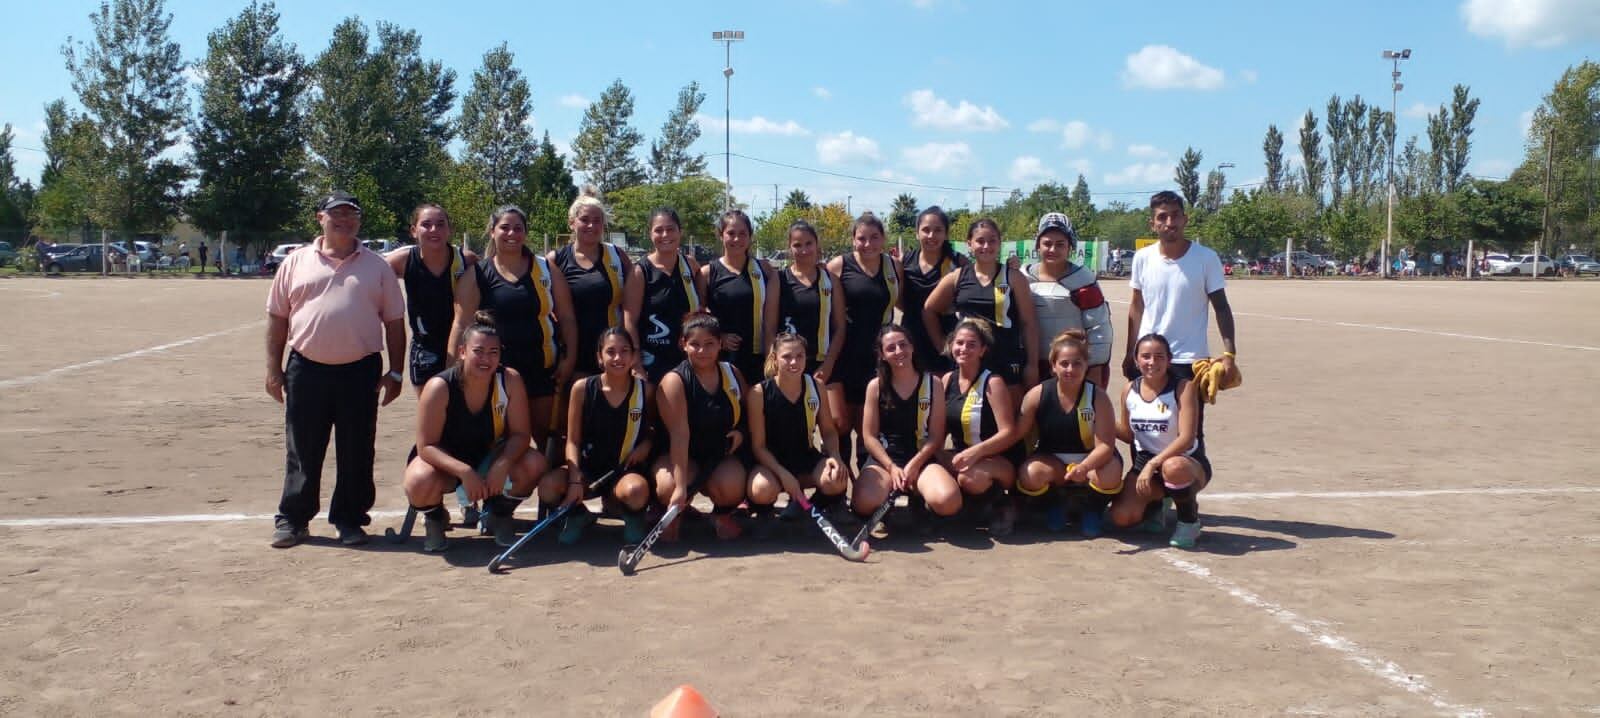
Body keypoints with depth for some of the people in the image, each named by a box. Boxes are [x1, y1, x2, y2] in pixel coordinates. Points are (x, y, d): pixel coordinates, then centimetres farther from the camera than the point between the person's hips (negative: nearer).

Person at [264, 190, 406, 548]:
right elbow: (277, 318, 9)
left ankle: (350, 519, 18)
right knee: (302, 452, 7)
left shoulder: (377, 267, 7)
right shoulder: (296, 263, 7)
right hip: (307, 370, 0)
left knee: (357, 453, 6)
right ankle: (292, 518, 18)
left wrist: (394, 372, 2)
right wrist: (273, 369, 3)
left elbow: (394, 322, 7)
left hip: (361, 372, 0)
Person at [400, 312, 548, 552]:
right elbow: (426, 446, -25)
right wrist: (465, 472, -38)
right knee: (420, 483, -36)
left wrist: (502, 465, -34)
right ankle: (435, 518, 3)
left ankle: (500, 515, 6)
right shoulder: (439, 387, -26)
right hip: (444, 460, -2)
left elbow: (520, 434, -15)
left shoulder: (510, 381, -19)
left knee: (534, 465, -25)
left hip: (489, 456, 3)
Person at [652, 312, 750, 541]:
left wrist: (741, 432, -6)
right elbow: (679, 435, -26)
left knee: (731, 487, -31)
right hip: (683, 457, -3)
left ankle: (723, 514, 9)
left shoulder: (733, 373, 1)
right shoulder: (674, 381, -16)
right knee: (668, 487, -34)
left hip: (724, 455, 3)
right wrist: (680, 486, -32)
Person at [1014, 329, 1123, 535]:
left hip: (1091, 460, -1)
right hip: (1051, 459, 1)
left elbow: (1105, 445, -24)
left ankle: (1091, 509, 4)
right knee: (1030, 475, -32)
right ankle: (1054, 502, 6)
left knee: (1110, 475, -34)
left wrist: (1084, 467, -42)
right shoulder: (1037, 395, -14)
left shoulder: (1098, 397, -17)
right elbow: (1017, 434, -6)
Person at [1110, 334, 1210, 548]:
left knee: (1173, 468, -43)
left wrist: (1153, 464, -31)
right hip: (1145, 462, 5)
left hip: (1186, 461, -5)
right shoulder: (1129, 391, 0)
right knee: (1121, 517, -17)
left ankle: (1190, 520, -10)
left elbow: (1187, 438, -24)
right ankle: (1155, 503, 22)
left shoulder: (1183, 388, -15)